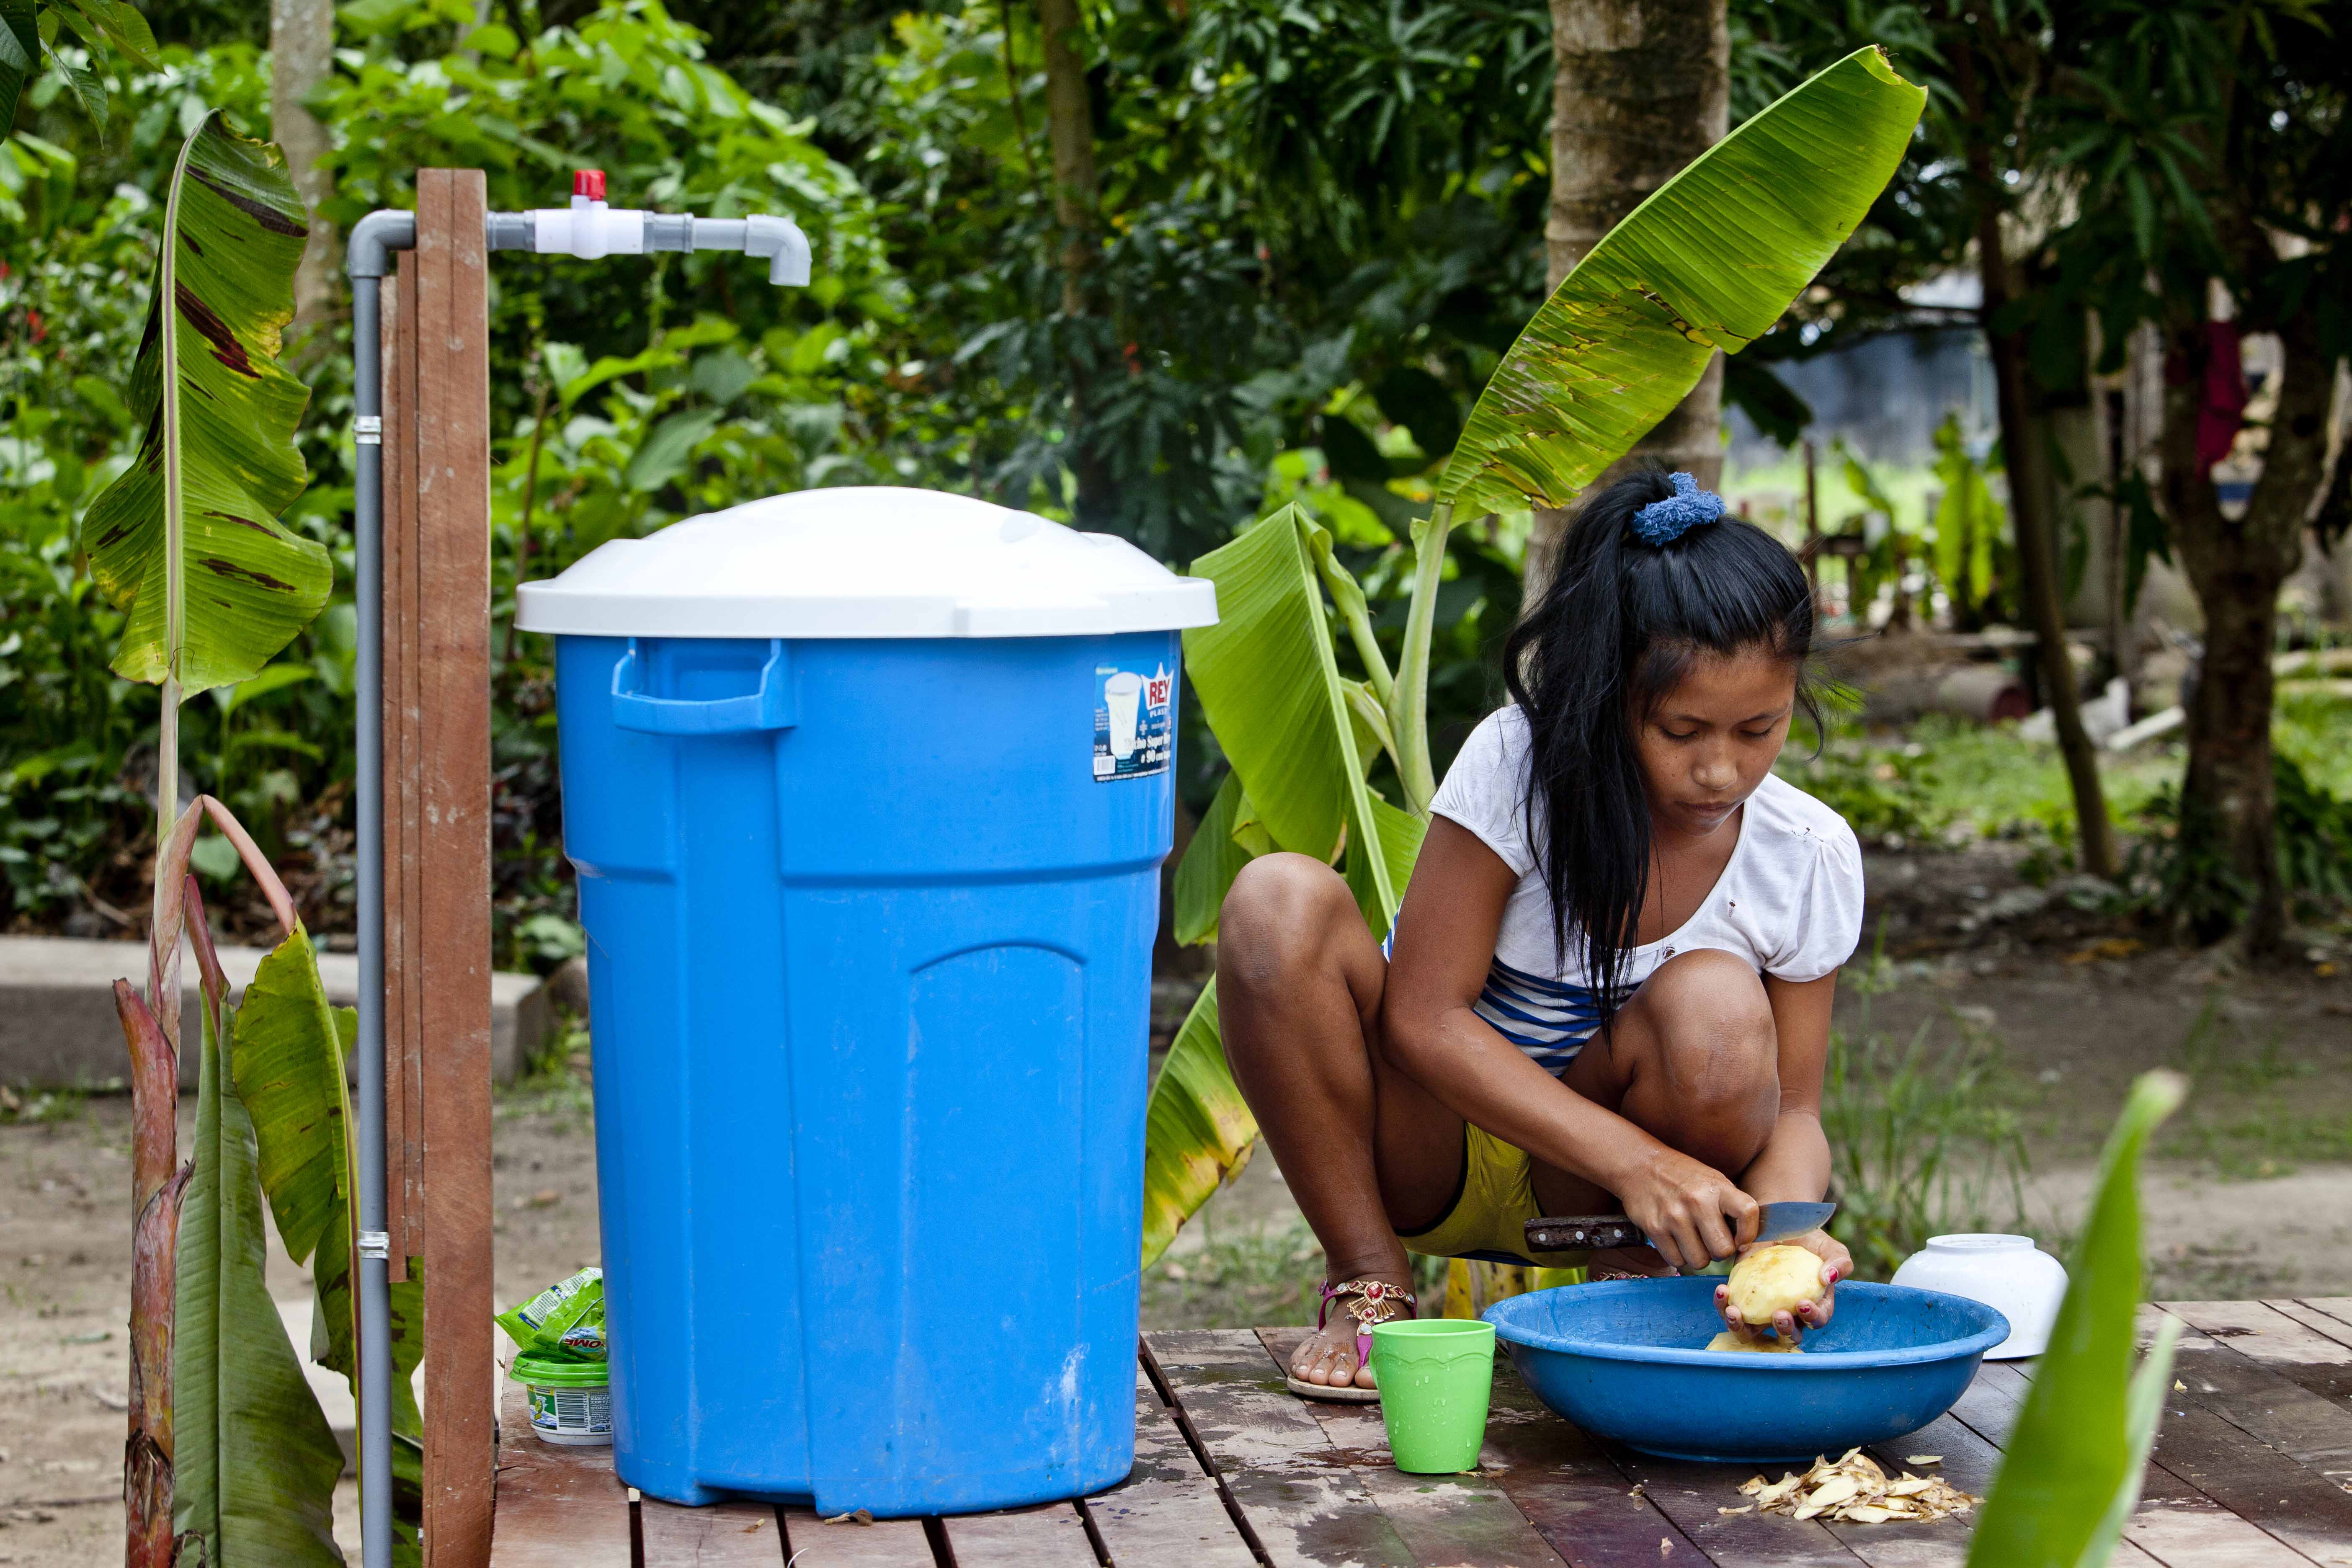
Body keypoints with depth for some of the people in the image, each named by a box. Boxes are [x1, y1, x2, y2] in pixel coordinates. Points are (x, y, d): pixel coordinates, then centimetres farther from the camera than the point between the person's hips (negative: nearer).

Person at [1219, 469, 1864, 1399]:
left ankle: (1637, 1287, -4)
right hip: (1431, 1153, -1)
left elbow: (1791, 1107, -6)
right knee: (1279, 904, -29)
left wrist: (1788, 1228, -31)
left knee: (1717, 1008, -32)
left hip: (1579, 1200, 1)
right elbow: (1422, 1016, -21)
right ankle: (1369, 1281, -15)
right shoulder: (1519, 764, -21)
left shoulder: (1812, 857, -11)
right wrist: (1636, 1160, -30)